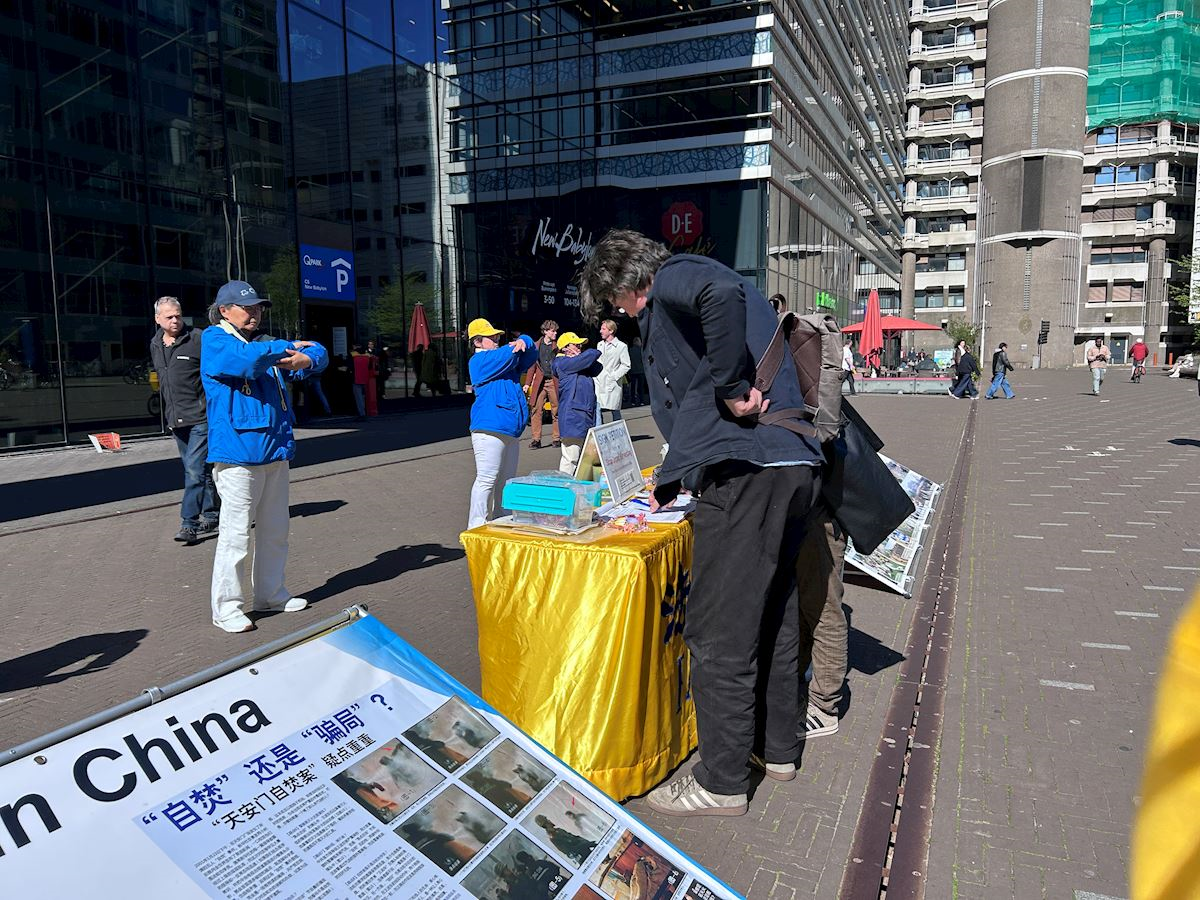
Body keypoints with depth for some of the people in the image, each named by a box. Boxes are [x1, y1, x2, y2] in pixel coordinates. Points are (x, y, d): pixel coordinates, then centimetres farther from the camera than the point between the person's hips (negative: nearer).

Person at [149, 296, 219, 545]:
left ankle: (189, 523, -8)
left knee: (195, 470, -11)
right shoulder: (155, 345, 14)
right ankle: (211, 516, 23)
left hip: (201, 417, -7)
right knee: (200, 470, 14)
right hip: (176, 419, 7)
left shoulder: (197, 339, -9)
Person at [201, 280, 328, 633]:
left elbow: (318, 353, 15)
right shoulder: (214, 340, -4)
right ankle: (226, 607, 5)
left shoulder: (265, 343, 17)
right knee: (236, 533, -5)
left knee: (274, 530, 14)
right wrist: (289, 347, -7)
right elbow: (248, 360, -24)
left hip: (275, 451, 8)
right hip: (237, 453, -8)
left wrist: (307, 358, -10)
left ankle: (270, 594, 27)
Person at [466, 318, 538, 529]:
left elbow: (530, 355, 21)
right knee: (486, 480, -11)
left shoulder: (504, 356, 22)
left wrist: (523, 341, -1)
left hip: (511, 430, 9)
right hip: (489, 430, -9)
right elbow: (508, 355, -15)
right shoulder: (479, 361, -5)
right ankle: (477, 528, -7)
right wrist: (514, 347, 8)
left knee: (507, 480, 14)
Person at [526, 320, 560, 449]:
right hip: (540, 382, 1)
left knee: (556, 410, 1)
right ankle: (536, 439, 2)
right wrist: (528, 383, 9)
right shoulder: (536, 346, 11)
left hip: (554, 381, -1)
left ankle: (557, 438, 11)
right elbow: (532, 365, 13)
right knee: (536, 410, -4)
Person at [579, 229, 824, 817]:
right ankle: (778, 744, 35)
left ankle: (722, 784, 11)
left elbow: (722, 295, -28)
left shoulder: (672, 280, -1)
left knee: (718, 632, -2)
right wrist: (670, 481, 32)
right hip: (795, 464, 11)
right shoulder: (697, 280, 28)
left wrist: (733, 389, -19)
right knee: (773, 612, 20)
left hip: (745, 470, -10)